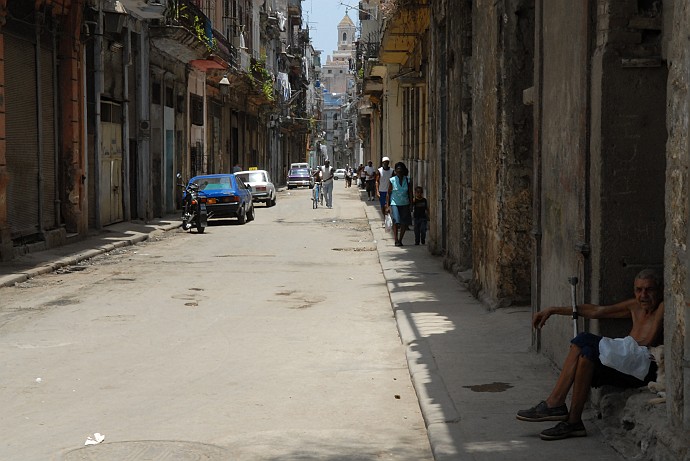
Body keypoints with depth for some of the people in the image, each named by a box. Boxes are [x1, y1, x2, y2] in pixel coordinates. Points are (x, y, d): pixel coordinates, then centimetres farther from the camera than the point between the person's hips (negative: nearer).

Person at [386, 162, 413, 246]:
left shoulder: (407, 180, 3)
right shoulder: (392, 180, -3)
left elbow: (410, 194, 8)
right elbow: (388, 194, 1)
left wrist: (411, 205, 4)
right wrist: (387, 206, -4)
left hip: (405, 204, 3)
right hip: (394, 204, -3)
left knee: (404, 223, 0)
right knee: (396, 221, -16)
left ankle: (400, 240, 15)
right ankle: (396, 241, -10)